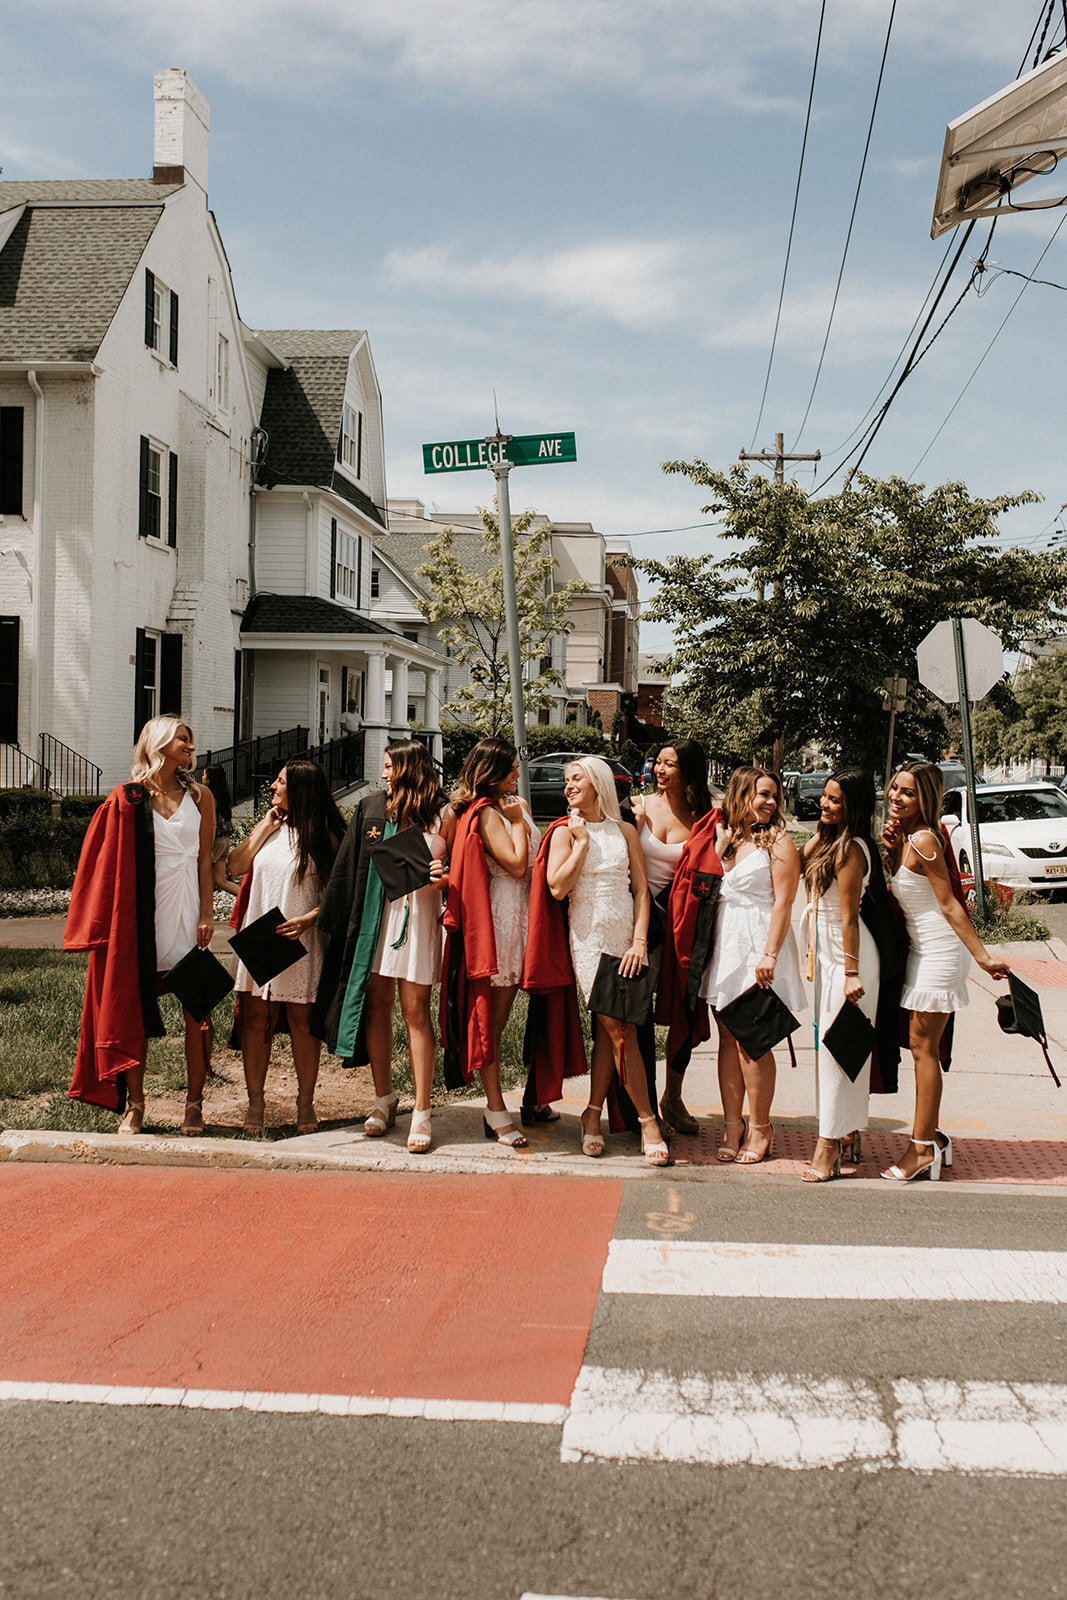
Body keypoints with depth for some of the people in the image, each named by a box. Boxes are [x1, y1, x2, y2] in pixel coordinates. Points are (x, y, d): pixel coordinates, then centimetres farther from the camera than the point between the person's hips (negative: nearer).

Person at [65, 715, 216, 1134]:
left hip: (186, 910, 1)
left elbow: (205, 860, 7)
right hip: (141, 912, -1)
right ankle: (134, 1104, 11)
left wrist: (207, 914, -1)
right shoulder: (127, 798, 4)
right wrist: (111, 922, -1)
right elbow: (110, 864, 5)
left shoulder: (199, 797, 8)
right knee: (134, 1008, 2)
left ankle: (194, 1103, 9)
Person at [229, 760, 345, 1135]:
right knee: (256, 1017, 2)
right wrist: (264, 827, 3)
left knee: (301, 1020, 0)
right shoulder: (271, 829, 15)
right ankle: (255, 1100, 9)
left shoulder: (324, 836, -1)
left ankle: (305, 1102, 11)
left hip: (301, 940, -4)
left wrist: (307, 920, -19)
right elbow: (236, 865, 4)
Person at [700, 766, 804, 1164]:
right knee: (728, 1039, 6)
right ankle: (732, 1125, 11)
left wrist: (770, 955, -16)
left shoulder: (777, 841, -3)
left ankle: (759, 1129, 6)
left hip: (757, 942, -6)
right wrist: (719, 845, 3)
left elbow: (783, 902, -10)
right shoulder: (724, 837, 13)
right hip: (724, 942, 6)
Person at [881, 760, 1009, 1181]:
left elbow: (949, 904, -19)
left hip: (939, 953, -9)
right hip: (922, 951, 9)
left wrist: (982, 956, -20)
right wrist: (890, 849, -5)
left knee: (923, 1047, -4)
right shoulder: (905, 837, 9)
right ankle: (932, 1139, 22)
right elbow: (900, 892, 10)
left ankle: (923, 1149, 3)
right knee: (921, 1045, 13)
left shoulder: (923, 839, -19)